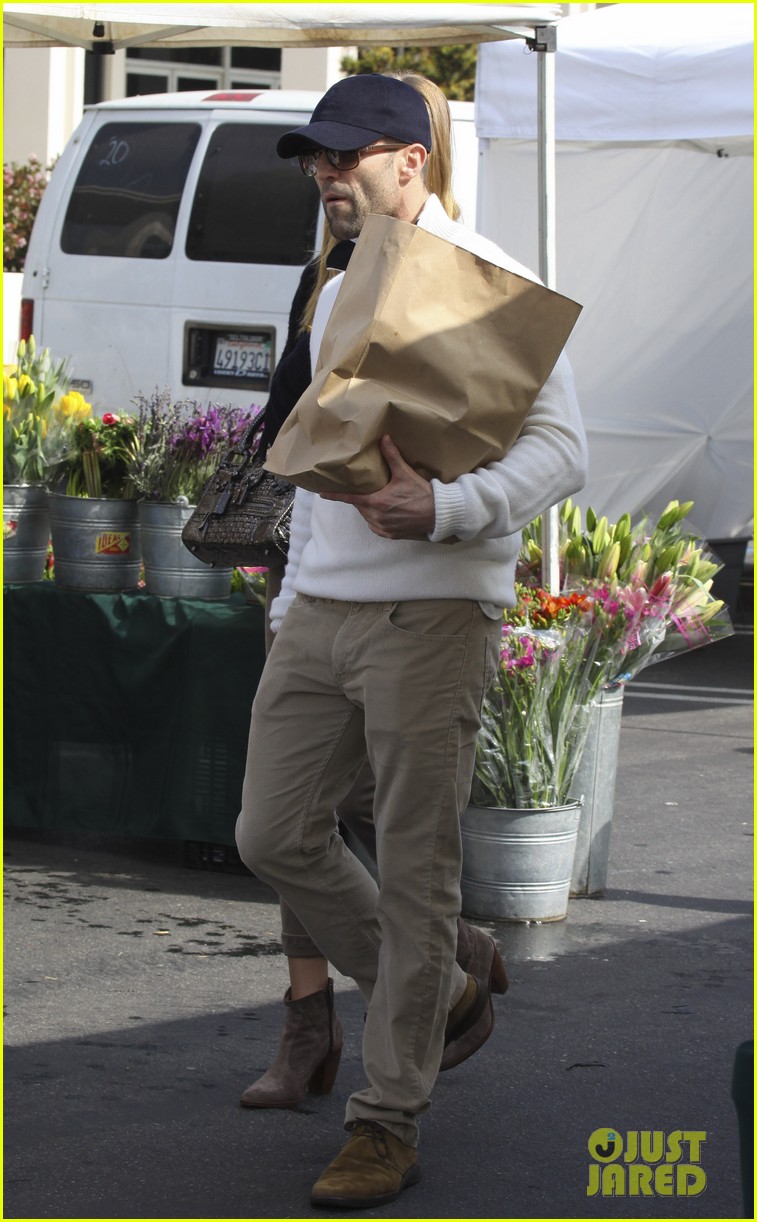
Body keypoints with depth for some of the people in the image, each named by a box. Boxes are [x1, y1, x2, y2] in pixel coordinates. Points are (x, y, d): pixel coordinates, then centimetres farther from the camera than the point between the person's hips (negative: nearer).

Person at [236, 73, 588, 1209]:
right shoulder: (335, 296, 17)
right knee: (276, 834, 8)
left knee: (415, 870, -2)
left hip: (430, 616, -8)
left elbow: (559, 446, -15)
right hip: (320, 611, 8)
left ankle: (387, 1122, 6)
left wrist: (447, 507, -30)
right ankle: (442, 993, 28)